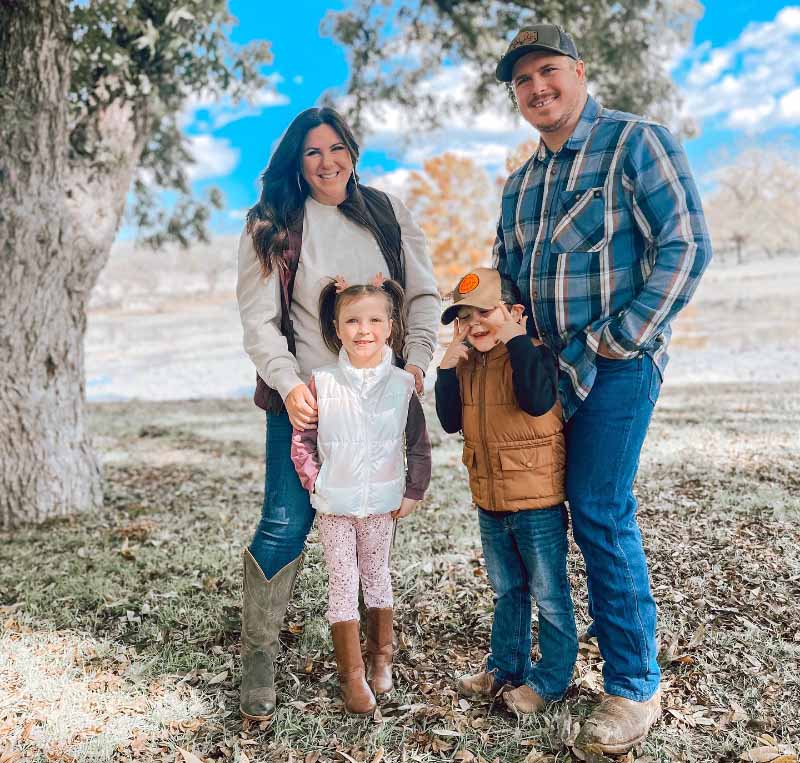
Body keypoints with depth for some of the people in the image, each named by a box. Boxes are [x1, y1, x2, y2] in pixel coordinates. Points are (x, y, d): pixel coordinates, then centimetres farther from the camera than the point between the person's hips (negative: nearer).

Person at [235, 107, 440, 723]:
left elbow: (423, 295, 7)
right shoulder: (270, 225, 1)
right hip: (304, 397, -2)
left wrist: (416, 362, -7)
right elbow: (259, 320, -5)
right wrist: (289, 384, -18)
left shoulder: (388, 213, 9)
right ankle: (258, 657, 8)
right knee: (285, 524, -7)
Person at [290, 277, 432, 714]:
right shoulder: (322, 383, -9)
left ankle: (380, 658, 33)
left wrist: (412, 494, 1)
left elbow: (419, 446, 3)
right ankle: (352, 675, 12)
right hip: (334, 505, -1)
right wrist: (315, 484, -8)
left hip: (382, 504, 1)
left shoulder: (402, 385, -5)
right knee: (342, 583, 3)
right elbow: (302, 442, -2)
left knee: (377, 577, 15)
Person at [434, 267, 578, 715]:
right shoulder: (468, 365, 5)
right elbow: (451, 422, 2)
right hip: (490, 504, 7)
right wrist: (448, 370, -8)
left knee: (549, 593, 7)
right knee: (507, 590, 21)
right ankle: (507, 665, 36)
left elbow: (538, 401, -34)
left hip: (538, 502, -7)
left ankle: (553, 678, 20)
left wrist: (516, 338, -29)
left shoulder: (534, 354, -15)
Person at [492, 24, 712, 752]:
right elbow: (504, 277, 23)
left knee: (600, 512, -10)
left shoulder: (637, 141, -6)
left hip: (617, 364, -7)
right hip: (546, 366, 7)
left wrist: (616, 343, -16)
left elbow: (687, 247, -14)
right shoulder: (520, 183, 16)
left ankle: (634, 686, 6)